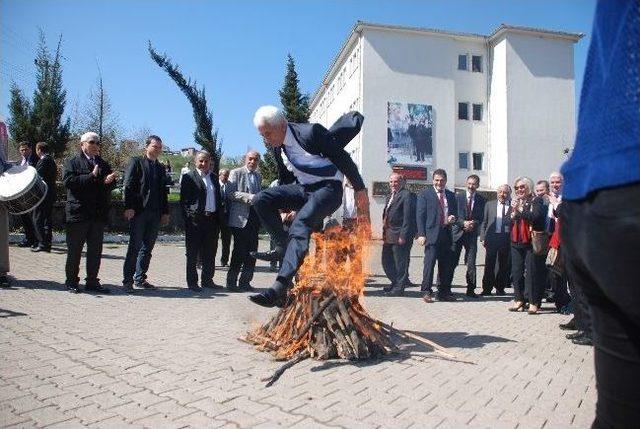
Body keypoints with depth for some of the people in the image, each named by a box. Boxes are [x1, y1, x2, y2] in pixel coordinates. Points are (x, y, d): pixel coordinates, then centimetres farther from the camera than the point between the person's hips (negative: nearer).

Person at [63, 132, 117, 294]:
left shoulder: (103, 164, 16)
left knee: (96, 250, 8)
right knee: (74, 250, 5)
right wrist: (91, 176, -18)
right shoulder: (72, 162, 2)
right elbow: (68, 181, -14)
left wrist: (109, 181, -13)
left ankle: (92, 281, 17)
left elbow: (111, 186, 10)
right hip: (78, 212, -4)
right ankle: (71, 281, 16)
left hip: (99, 214, 5)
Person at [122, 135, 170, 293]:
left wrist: (165, 212, 11)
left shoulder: (161, 168, 18)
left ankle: (140, 278, 19)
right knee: (134, 247, -3)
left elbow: (164, 192, 18)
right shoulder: (136, 162, 2)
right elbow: (128, 186, -6)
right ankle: (128, 281, 4)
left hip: (155, 214, 5)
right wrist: (129, 207, -15)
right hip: (138, 212, -5)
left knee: (147, 248, 9)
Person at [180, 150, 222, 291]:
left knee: (210, 253, 12)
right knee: (193, 253, 3)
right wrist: (188, 218, -12)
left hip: (212, 220, 5)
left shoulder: (214, 177, 15)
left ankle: (207, 280, 23)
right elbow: (184, 200, -5)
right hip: (196, 220, -5)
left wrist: (219, 218, 9)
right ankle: (192, 282, 12)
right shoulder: (189, 177, -2)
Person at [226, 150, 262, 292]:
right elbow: (231, 193, -9)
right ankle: (232, 282, 6)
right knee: (239, 251, -6)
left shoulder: (259, 176, 19)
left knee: (252, 251, 5)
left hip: (255, 216, 6)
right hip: (241, 217, -6)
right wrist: (250, 197, -17)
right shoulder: (236, 173, 0)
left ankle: (245, 282, 14)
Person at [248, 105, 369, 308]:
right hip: (303, 188, 8)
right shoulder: (277, 147, 4)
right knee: (261, 199, -12)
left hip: (328, 188, -8)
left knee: (300, 225, -30)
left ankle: (280, 288, -36)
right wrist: (283, 205, 23)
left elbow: (342, 158, -15)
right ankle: (283, 246, -3)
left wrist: (360, 189, -10)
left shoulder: (310, 132, -20)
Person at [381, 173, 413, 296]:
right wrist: (384, 232, 13)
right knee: (386, 261, 16)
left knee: (400, 263, 1)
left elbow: (407, 217, -16)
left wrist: (403, 235, -20)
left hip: (398, 235, -9)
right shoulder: (391, 196, 18)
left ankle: (399, 288, 11)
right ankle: (395, 283, 30)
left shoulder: (406, 195, -10)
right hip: (388, 235, 9)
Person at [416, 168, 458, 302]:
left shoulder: (451, 195, 16)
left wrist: (453, 219, -2)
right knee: (429, 262, -9)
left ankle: (444, 292, 16)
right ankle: (426, 291, -1)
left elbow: (455, 213, 23)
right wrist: (421, 234, -12)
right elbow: (420, 216, -3)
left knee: (446, 264, 6)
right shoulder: (424, 195, 2)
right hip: (431, 234, -5)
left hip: (447, 234, 5)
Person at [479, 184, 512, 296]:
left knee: (504, 265, 5)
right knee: (489, 264, 0)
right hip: (492, 237, 0)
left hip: (506, 238, 0)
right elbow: (484, 222, 9)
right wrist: (483, 237, 3)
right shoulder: (489, 205, 10)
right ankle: (487, 288, 9)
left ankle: (500, 288, 18)